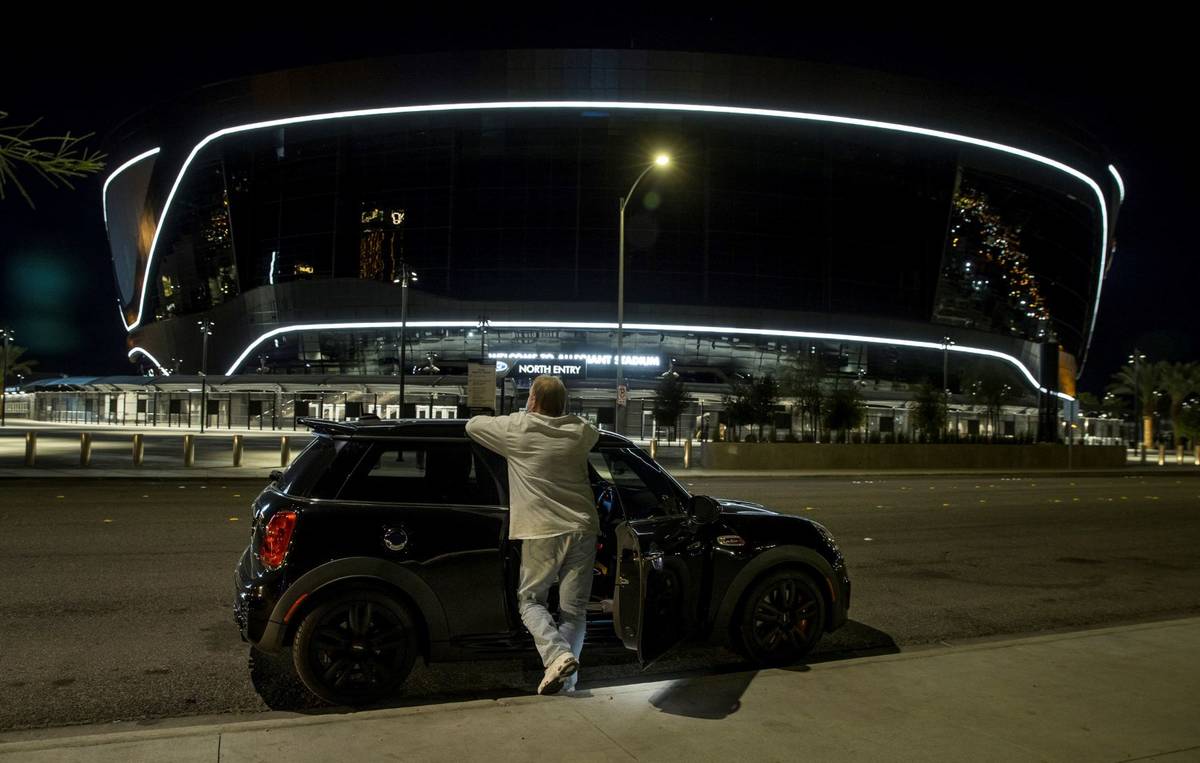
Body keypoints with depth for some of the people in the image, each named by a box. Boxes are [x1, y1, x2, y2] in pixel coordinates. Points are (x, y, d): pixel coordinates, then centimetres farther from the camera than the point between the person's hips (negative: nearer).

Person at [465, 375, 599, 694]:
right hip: (582, 529, 4)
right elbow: (595, 434, 33)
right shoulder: (579, 431, 9)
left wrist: (504, 420, 27)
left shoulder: (517, 428, -4)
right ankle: (567, 680, 3)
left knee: (530, 599, 11)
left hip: (542, 533, -4)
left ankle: (557, 654, -11)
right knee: (574, 609, 9)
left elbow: (472, 425, 10)